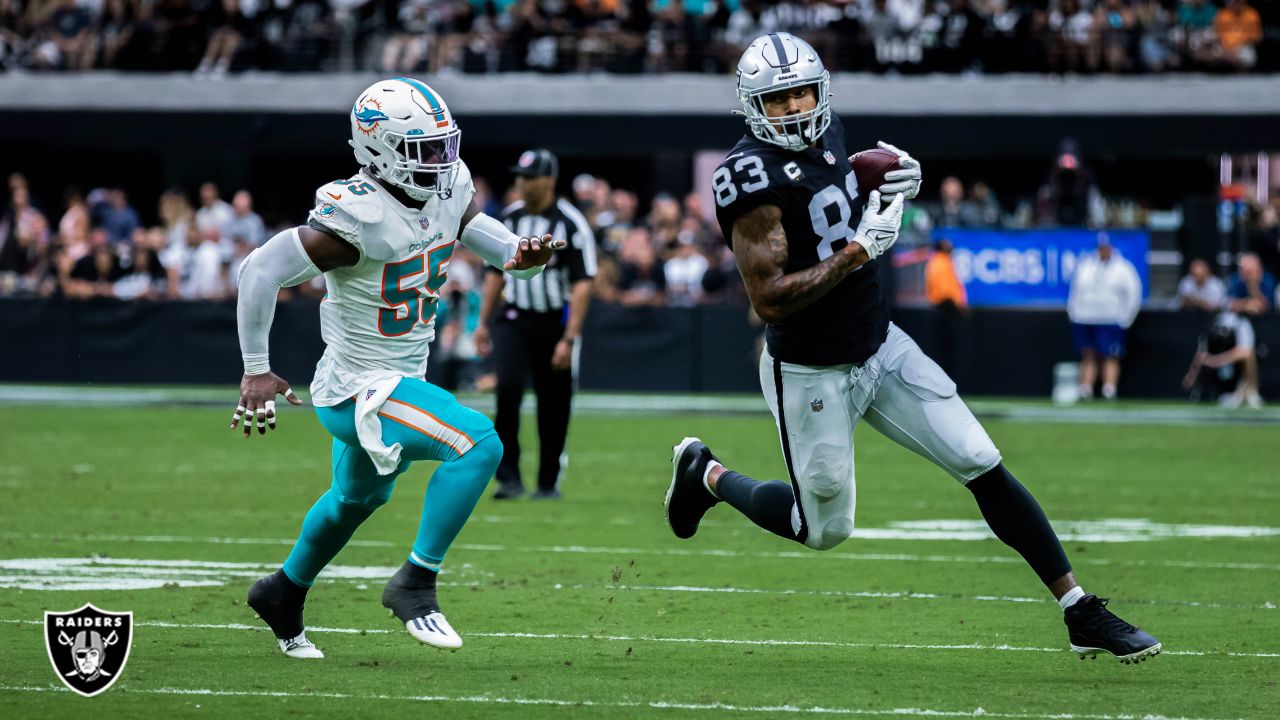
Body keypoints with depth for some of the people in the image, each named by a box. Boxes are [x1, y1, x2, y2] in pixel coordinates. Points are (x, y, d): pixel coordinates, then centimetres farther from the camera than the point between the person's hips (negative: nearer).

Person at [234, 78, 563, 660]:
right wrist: (257, 369, -16)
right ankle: (414, 584, -14)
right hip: (360, 391, -9)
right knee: (477, 444, -24)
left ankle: (282, 594, 53)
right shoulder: (358, 216, -28)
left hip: (402, 379, 9)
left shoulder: (449, 187, -5)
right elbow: (261, 269, -24)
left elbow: (466, 224, 16)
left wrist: (516, 254, -7)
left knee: (359, 496, 31)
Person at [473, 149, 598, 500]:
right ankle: (509, 477, -15)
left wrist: (569, 338, -19)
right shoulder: (510, 217, 6)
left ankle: (548, 483, 18)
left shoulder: (571, 223, -11)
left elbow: (582, 284, -13)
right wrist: (483, 322, 13)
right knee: (508, 386, -18)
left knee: (554, 404, 3)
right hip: (513, 319, 3)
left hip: (555, 322, -3)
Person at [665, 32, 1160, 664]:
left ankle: (1082, 614, 4)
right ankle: (706, 476, 38)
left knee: (985, 468, -1)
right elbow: (769, 300, -28)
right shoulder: (752, 176, -25)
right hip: (812, 376, -6)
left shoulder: (826, 134, -1)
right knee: (824, 530, 12)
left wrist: (898, 183, 0)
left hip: (881, 348, 6)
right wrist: (859, 250, -28)